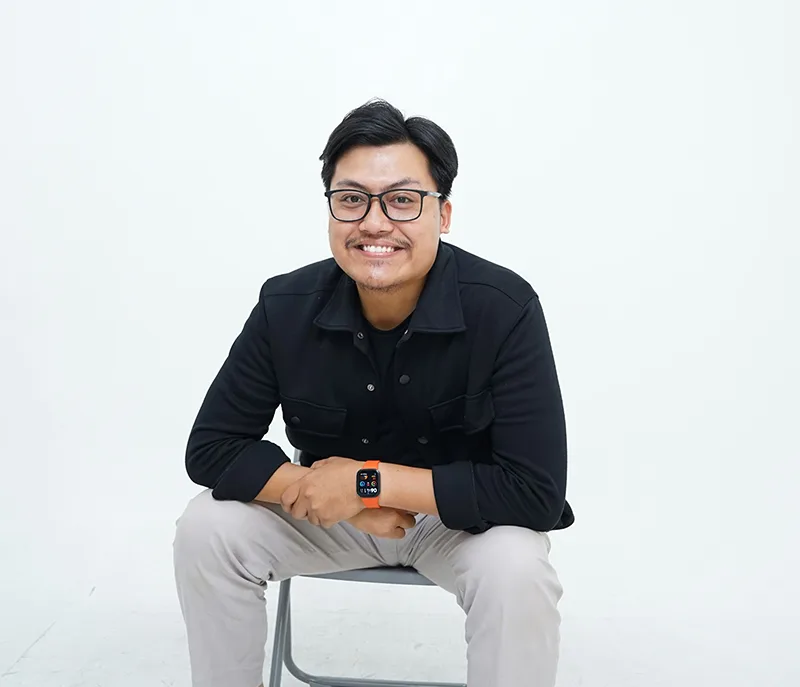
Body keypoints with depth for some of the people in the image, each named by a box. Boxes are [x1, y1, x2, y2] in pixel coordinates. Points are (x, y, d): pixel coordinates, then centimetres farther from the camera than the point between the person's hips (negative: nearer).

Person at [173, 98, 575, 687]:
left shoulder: (504, 309, -26)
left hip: (465, 518, -2)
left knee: (516, 569, -32)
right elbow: (211, 450, -11)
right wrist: (335, 496, -24)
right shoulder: (286, 308, -17)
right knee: (206, 530, -15)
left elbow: (536, 493, -29)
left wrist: (368, 480, -29)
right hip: (331, 507, 3)